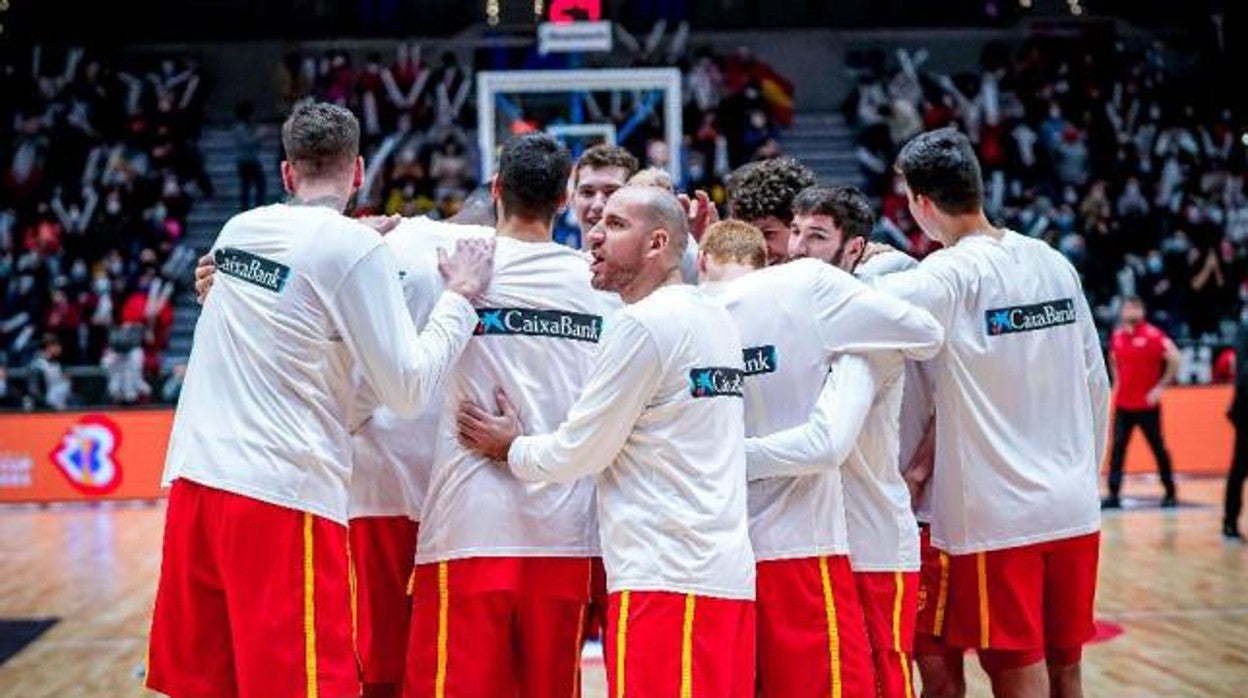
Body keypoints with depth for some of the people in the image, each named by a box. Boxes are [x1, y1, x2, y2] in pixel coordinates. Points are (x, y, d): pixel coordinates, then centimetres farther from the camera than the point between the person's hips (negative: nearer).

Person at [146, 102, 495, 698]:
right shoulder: (357, 247, -6)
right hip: (282, 497, -6)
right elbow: (407, 390, -7)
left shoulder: (239, 229, 12)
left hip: (193, 481, 6)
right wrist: (460, 297, 3)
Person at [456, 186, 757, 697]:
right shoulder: (716, 319, 16)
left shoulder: (642, 325, -10)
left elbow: (580, 452, -5)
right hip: (730, 575, 9)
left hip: (665, 581, -9)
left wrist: (510, 449, 12)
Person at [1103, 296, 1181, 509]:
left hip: (1148, 404, -5)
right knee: (1117, 448, -2)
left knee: (1158, 448, 5)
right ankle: (1113, 494, -2)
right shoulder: (1117, 336, 7)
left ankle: (1170, 493, 16)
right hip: (1123, 403, 5)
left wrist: (1161, 386, -13)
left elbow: (1175, 359, -15)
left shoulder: (1153, 335, -11)